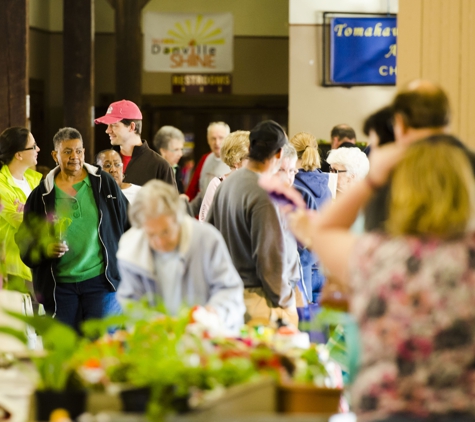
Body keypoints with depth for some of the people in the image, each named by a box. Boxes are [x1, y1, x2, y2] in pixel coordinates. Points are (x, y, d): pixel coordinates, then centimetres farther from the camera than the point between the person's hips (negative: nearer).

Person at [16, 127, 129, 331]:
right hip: (59, 284, 1)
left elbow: (127, 224, 9)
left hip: (100, 279, -1)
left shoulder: (104, 183, 2)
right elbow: (26, 241, 6)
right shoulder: (42, 194, 4)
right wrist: (45, 249, -15)